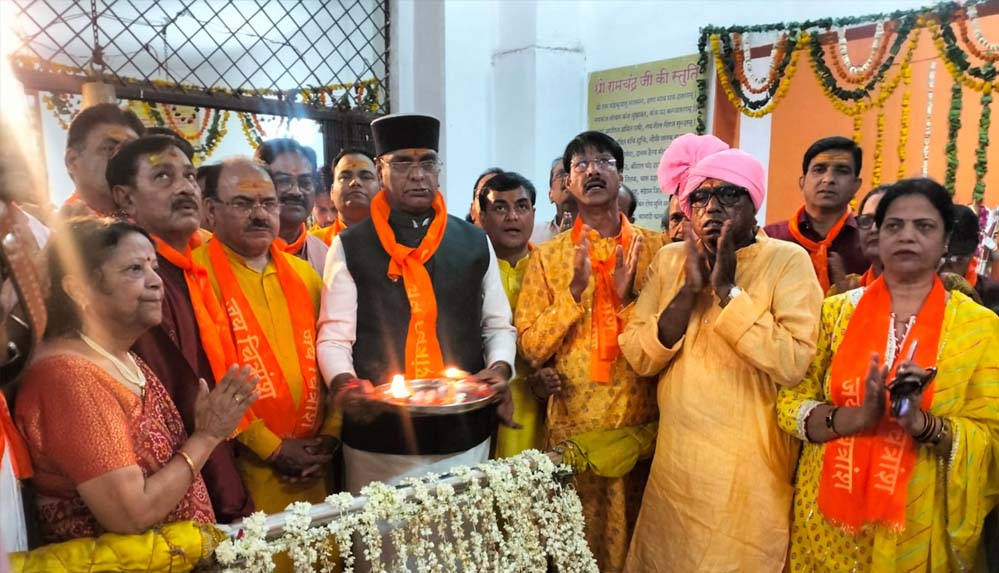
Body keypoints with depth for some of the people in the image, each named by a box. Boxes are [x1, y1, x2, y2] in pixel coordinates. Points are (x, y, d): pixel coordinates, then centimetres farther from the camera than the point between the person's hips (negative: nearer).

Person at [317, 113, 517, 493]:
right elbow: (334, 336, -2)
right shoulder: (350, 247, 0)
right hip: (380, 439, -2)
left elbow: (498, 325, 11)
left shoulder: (475, 243, 6)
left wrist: (499, 368, -8)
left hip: (465, 435, 3)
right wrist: (345, 385, -21)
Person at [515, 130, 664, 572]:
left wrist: (628, 296, -16)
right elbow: (530, 348, -5)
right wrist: (575, 291, -16)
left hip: (642, 421, 1)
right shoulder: (547, 255, 0)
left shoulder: (654, 247, 1)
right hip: (573, 423, 0)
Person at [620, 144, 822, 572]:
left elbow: (792, 364, -21)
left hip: (750, 471, -3)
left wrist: (727, 289, -20)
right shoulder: (670, 259, 3)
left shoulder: (788, 261, -8)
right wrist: (691, 288, -14)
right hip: (675, 463, 4)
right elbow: (638, 358, -5)